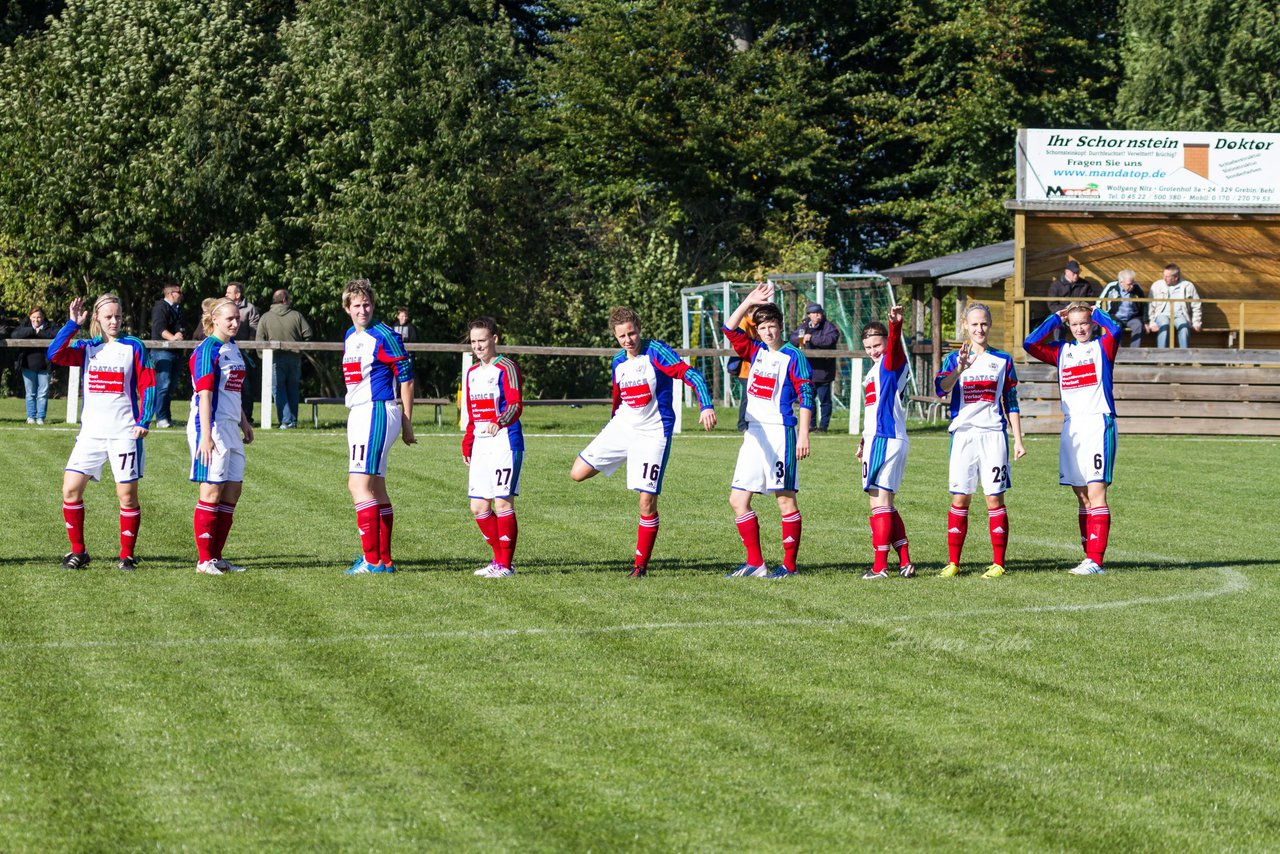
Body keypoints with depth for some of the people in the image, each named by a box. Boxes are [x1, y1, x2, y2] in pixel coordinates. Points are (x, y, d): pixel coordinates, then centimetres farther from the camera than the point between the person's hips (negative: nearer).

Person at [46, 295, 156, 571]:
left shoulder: (133, 347, 1)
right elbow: (54, 354, -8)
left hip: (124, 433, -3)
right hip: (91, 432, 3)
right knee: (71, 488, -6)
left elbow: (148, 387, 0)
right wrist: (73, 324, -12)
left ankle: (127, 555, 11)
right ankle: (78, 552, 6)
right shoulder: (86, 348, 9)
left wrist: (144, 421, -10)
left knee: (127, 494, -1)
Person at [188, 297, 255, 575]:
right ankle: (204, 560, -3)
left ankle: (216, 557, 15)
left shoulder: (232, 348, 14)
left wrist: (244, 423, 26)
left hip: (230, 427, 9)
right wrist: (205, 436, -22)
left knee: (233, 489, 8)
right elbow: (205, 394, -17)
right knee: (212, 490, -7)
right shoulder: (207, 350, -12)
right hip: (211, 426, -9)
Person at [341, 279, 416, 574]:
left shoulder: (384, 336, -11)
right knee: (376, 489, 10)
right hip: (358, 414, 9)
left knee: (359, 484, -14)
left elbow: (406, 378, -10)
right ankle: (384, 559, 14)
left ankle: (372, 559, -15)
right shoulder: (350, 337, 15)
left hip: (377, 414, -9)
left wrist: (407, 423, -10)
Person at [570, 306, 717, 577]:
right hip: (621, 427, 6)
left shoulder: (656, 352, -12)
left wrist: (706, 406, -35)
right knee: (578, 473, -1)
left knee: (647, 502, -8)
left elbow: (691, 375, -21)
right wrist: (614, 421, 29)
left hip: (652, 434, -6)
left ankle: (641, 565, 3)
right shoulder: (618, 363, 7)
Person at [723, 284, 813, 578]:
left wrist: (803, 435, -16)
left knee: (785, 498, -4)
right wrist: (749, 302, -1)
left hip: (780, 432, -7)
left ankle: (789, 565, 0)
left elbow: (806, 397, -9)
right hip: (754, 433, 7)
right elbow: (730, 330, 9)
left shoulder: (793, 357, -6)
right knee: (738, 499, 3)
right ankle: (755, 563, 7)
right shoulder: (756, 352, 13)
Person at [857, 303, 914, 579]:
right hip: (878, 439, 10)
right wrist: (864, 440, 36)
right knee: (886, 505, 13)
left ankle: (880, 566, -9)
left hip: (884, 440, -10)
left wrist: (896, 325, -51)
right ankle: (905, 563, 15)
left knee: (880, 501, -9)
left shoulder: (890, 363, -7)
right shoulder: (875, 370, 22)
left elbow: (895, 349, -31)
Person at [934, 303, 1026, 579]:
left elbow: (1011, 404, 12)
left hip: (994, 435, 0)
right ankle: (953, 563, 4)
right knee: (960, 499, -1)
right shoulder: (954, 359, 8)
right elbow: (941, 387, -12)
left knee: (995, 499, -2)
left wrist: (1018, 440, 6)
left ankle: (998, 563, 1)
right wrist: (960, 369, -29)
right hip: (963, 435, 0)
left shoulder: (1002, 360, 10)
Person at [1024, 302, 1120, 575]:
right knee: (1082, 497, 7)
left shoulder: (1102, 347, 3)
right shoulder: (1062, 351, 16)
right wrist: (1056, 318, 9)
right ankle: (1090, 556, 10)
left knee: (1095, 493, -10)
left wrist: (1096, 312, -1)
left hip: (1098, 424, -6)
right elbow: (1030, 344, 5)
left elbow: (1114, 330, -18)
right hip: (1071, 427, 6)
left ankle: (1095, 560, -13)